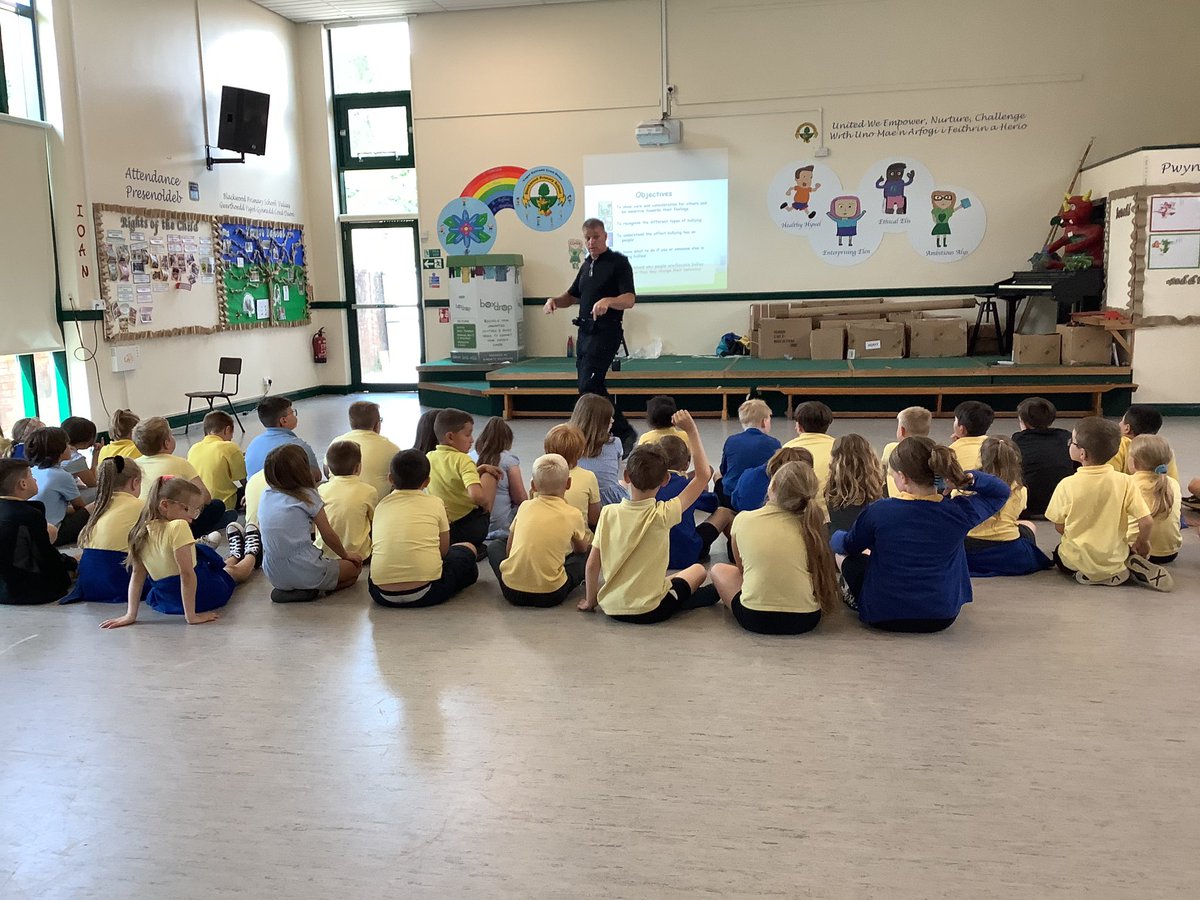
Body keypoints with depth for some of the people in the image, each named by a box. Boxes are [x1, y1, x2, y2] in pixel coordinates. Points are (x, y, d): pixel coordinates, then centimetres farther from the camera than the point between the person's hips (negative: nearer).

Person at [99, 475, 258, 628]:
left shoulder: (142, 531, -6)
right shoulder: (178, 527, -28)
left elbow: (137, 573, -5)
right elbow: (187, 573, -30)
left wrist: (131, 614, -4)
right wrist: (191, 616, -26)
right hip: (202, 596, -6)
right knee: (233, 572, 28)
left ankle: (235, 556, 69)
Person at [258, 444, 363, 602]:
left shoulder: (266, 496, 5)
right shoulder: (308, 496, -8)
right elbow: (329, 536, -1)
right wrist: (345, 554, 17)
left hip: (274, 577, 6)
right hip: (305, 573, -6)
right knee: (354, 567, 16)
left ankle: (285, 590, 7)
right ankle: (308, 589, -5)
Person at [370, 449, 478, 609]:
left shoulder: (381, 505, 13)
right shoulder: (435, 504, 6)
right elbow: (444, 550, 10)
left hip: (382, 595, 3)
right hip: (425, 593, -3)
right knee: (468, 549, 21)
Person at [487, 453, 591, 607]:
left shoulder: (524, 507, 5)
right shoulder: (573, 515, -1)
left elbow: (508, 549, 13)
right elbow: (581, 549, 18)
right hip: (551, 595, 0)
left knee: (495, 546, 28)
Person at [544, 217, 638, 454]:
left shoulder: (618, 262, -7)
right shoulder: (587, 265, 18)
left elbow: (629, 299, -17)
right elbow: (572, 296, 26)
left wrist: (608, 301, -37)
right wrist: (555, 301, 4)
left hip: (606, 332, -9)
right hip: (585, 332, 9)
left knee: (589, 386, -15)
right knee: (594, 388, 10)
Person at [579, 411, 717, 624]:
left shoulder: (608, 513, -9)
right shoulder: (662, 515, -18)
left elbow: (592, 564, -5)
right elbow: (703, 476, -11)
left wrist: (590, 601, 10)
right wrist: (692, 432, -9)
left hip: (611, 608, 4)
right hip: (650, 611, -4)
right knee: (699, 570, 21)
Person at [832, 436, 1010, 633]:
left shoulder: (879, 511, -19)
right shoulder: (959, 512, -15)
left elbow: (848, 546, 1)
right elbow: (1001, 491, 5)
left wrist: (836, 537, 24)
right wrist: (967, 479, -12)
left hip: (883, 618, -2)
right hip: (941, 619, 2)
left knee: (851, 561, 24)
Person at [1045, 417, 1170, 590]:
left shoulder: (1067, 485, -18)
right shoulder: (1125, 481, -14)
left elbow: (1059, 527, -8)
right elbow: (1147, 522, -14)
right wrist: (1142, 542, 7)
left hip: (1078, 560, -2)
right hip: (1114, 557, 2)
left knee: (1059, 553, 32)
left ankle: (1088, 574, 3)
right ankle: (1134, 566, 3)